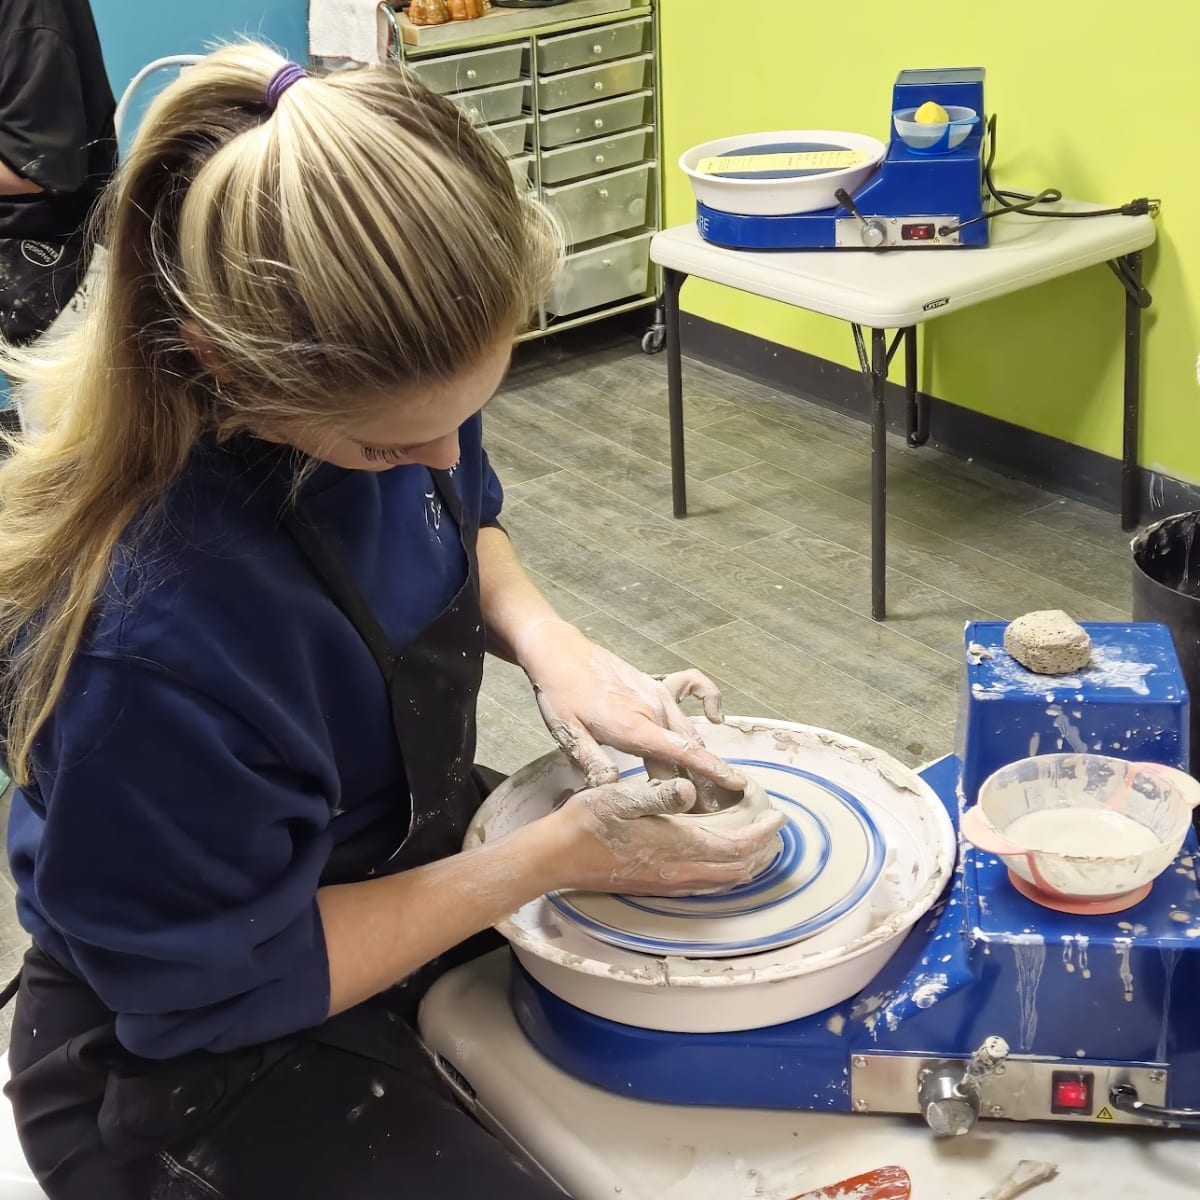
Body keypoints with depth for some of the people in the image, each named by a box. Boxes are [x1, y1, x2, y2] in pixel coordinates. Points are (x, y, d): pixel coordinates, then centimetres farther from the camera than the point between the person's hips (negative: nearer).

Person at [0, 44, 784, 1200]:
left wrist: (548, 642, -14)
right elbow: (227, 983, -25)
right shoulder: (152, 638, -40)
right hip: (193, 1058, -7)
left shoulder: (386, 387, -18)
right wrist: (559, 854, -24)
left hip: (404, 843, 7)